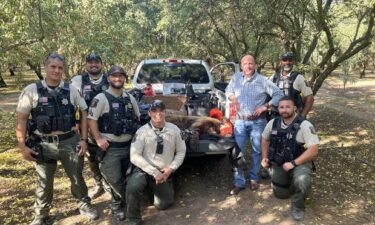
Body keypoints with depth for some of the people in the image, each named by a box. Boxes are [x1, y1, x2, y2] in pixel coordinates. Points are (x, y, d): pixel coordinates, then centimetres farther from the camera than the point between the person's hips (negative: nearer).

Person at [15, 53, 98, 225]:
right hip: (43, 145, -1)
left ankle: (84, 205, 37)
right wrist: (22, 146, -5)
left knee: (77, 178, 14)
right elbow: (22, 120, -2)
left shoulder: (71, 90, -1)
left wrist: (83, 139, 0)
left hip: (69, 142, 1)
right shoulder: (31, 90, -5)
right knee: (44, 183, 14)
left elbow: (84, 113, 5)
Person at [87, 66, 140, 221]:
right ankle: (120, 204, 16)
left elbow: (137, 118, 21)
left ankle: (117, 205, 33)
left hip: (128, 145, 6)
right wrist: (98, 139, -17)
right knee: (114, 180, -8)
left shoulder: (130, 98, 10)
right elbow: (91, 119, -12)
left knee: (125, 178, 14)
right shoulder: (101, 98, -8)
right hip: (110, 147, -6)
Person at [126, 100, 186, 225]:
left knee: (163, 205, 4)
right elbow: (134, 156, -18)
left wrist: (170, 169, -9)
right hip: (144, 171, -3)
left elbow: (181, 151, 4)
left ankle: (155, 188, 38)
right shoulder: (142, 131, -13)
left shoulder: (174, 129, -4)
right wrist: (154, 172, -21)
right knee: (132, 188, -33)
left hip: (164, 173, 3)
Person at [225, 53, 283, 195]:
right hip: (240, 121, 2)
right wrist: (232, 97, -2)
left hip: (257, 122, -1)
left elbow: (279, 94, -3)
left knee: (256, 151, 11)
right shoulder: (236, 78, 4)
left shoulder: (263, 81, -5)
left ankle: (254, 179, 29)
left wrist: (266, 106, -13)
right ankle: (239, 182, 11)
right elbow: (228, 90, 20)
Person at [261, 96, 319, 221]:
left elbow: (313, 150, -24)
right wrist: (265, 157, 5)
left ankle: (298, 206, -7)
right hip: (278, 163, 5)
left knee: (302, 181, -37)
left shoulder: (304, 125, -19)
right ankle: (291, 180, 43)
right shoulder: (273, 123, -4)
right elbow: (265, 139, 15)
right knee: (280, 195, 13)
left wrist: (293, 163, -28)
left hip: (299, 162, -5)